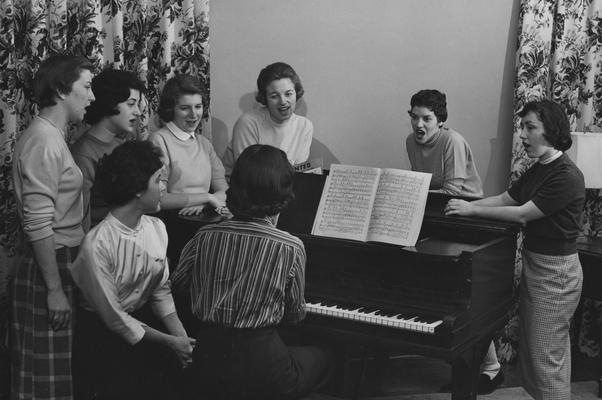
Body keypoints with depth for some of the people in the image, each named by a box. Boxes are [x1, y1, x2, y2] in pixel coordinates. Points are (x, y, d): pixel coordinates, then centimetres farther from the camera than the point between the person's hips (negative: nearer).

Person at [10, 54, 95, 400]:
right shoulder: (44, 142, -17)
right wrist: (55, 289, -21)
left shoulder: (54, 136, 13)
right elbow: (38, 224, -22)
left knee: (57, 370, 16)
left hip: (63, 263, 9)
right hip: (49, 267, -9)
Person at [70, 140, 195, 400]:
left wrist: (181, 336, -12)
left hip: (143, 318, 6)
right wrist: (170, 342, -15)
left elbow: (162, 291, 2)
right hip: (102, 333, -6)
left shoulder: (157, 228, -3)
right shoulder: (97, 245, -23)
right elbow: (114, 318, -17)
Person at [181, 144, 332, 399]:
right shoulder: (291, 249, -13)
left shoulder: (204, 238, -6)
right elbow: (295, 315, 1)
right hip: (261, 372, -4)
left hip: (207, 371, 4)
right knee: (322, 359, 26)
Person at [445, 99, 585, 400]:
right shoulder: (538, 170, 9)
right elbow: (504, 199, 9)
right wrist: (465, 206, -4)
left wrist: (472, 210, -16)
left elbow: (522, 214, -22)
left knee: (546, 358, -1)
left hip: (555, 273, -9)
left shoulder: (566, 177, -21)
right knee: (530, 351, 18)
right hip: (534, 263, 9)